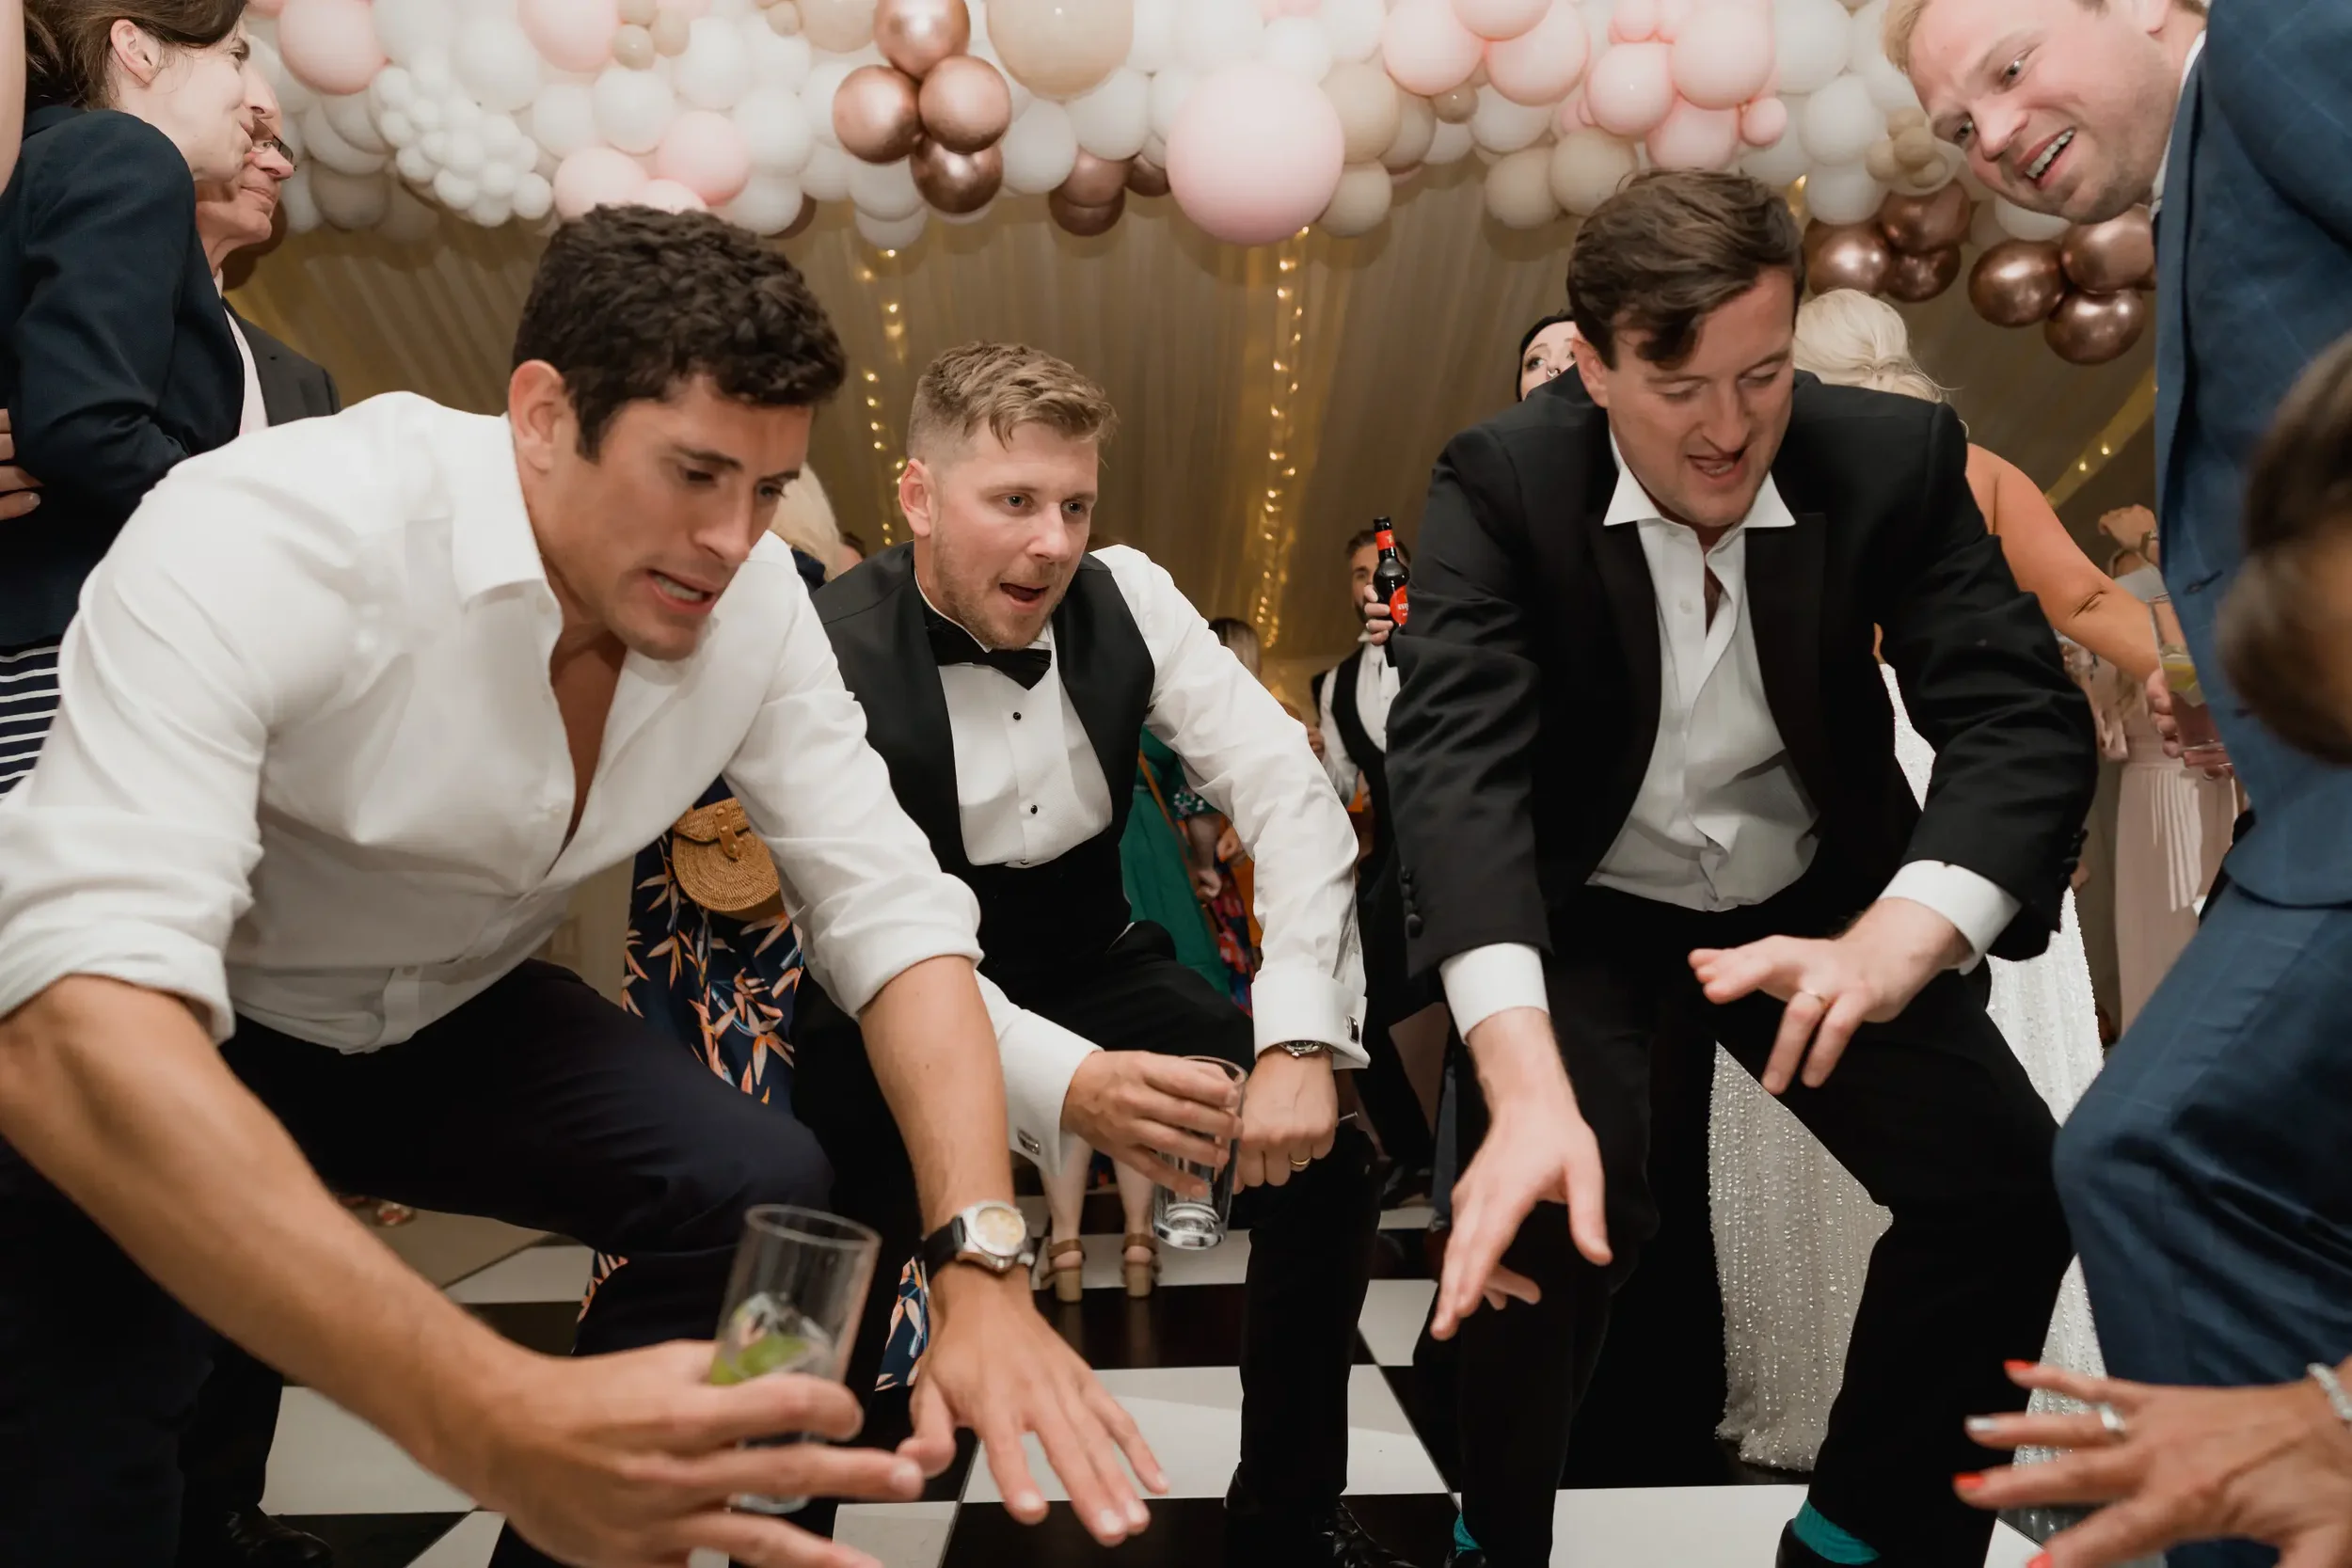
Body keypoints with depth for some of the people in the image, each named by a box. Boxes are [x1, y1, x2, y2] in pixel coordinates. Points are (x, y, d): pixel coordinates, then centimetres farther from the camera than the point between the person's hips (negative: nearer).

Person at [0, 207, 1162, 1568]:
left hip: (443, 1019, 5)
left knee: (770, 1196, -15)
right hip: (161, 1037, -4)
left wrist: (982, 1264, -32)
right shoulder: (260, 540, -32)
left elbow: (892, 908, -15)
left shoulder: (751, 598, -16)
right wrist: (495, 1421, -54)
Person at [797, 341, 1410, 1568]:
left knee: (1321, 1158, -13)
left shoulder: (1125, 599, -9)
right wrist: (1063, 1082, -44)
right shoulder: (828, 655, -21)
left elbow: (1287, 792, -13)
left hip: (1094, 969, 4)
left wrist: (1299, 1041, -27)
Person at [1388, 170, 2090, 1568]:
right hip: (1584, 911, -3)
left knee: (2015, 1189, -10)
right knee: (1559, 1207, -25)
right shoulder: (1503, 485, -21)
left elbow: (2025, 719, -21)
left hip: (1816, 902, 3)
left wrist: (1888, 944, -43)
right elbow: (1458, 765, -33)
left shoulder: (1895, 458, -14)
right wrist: (1528, 1087, -48)